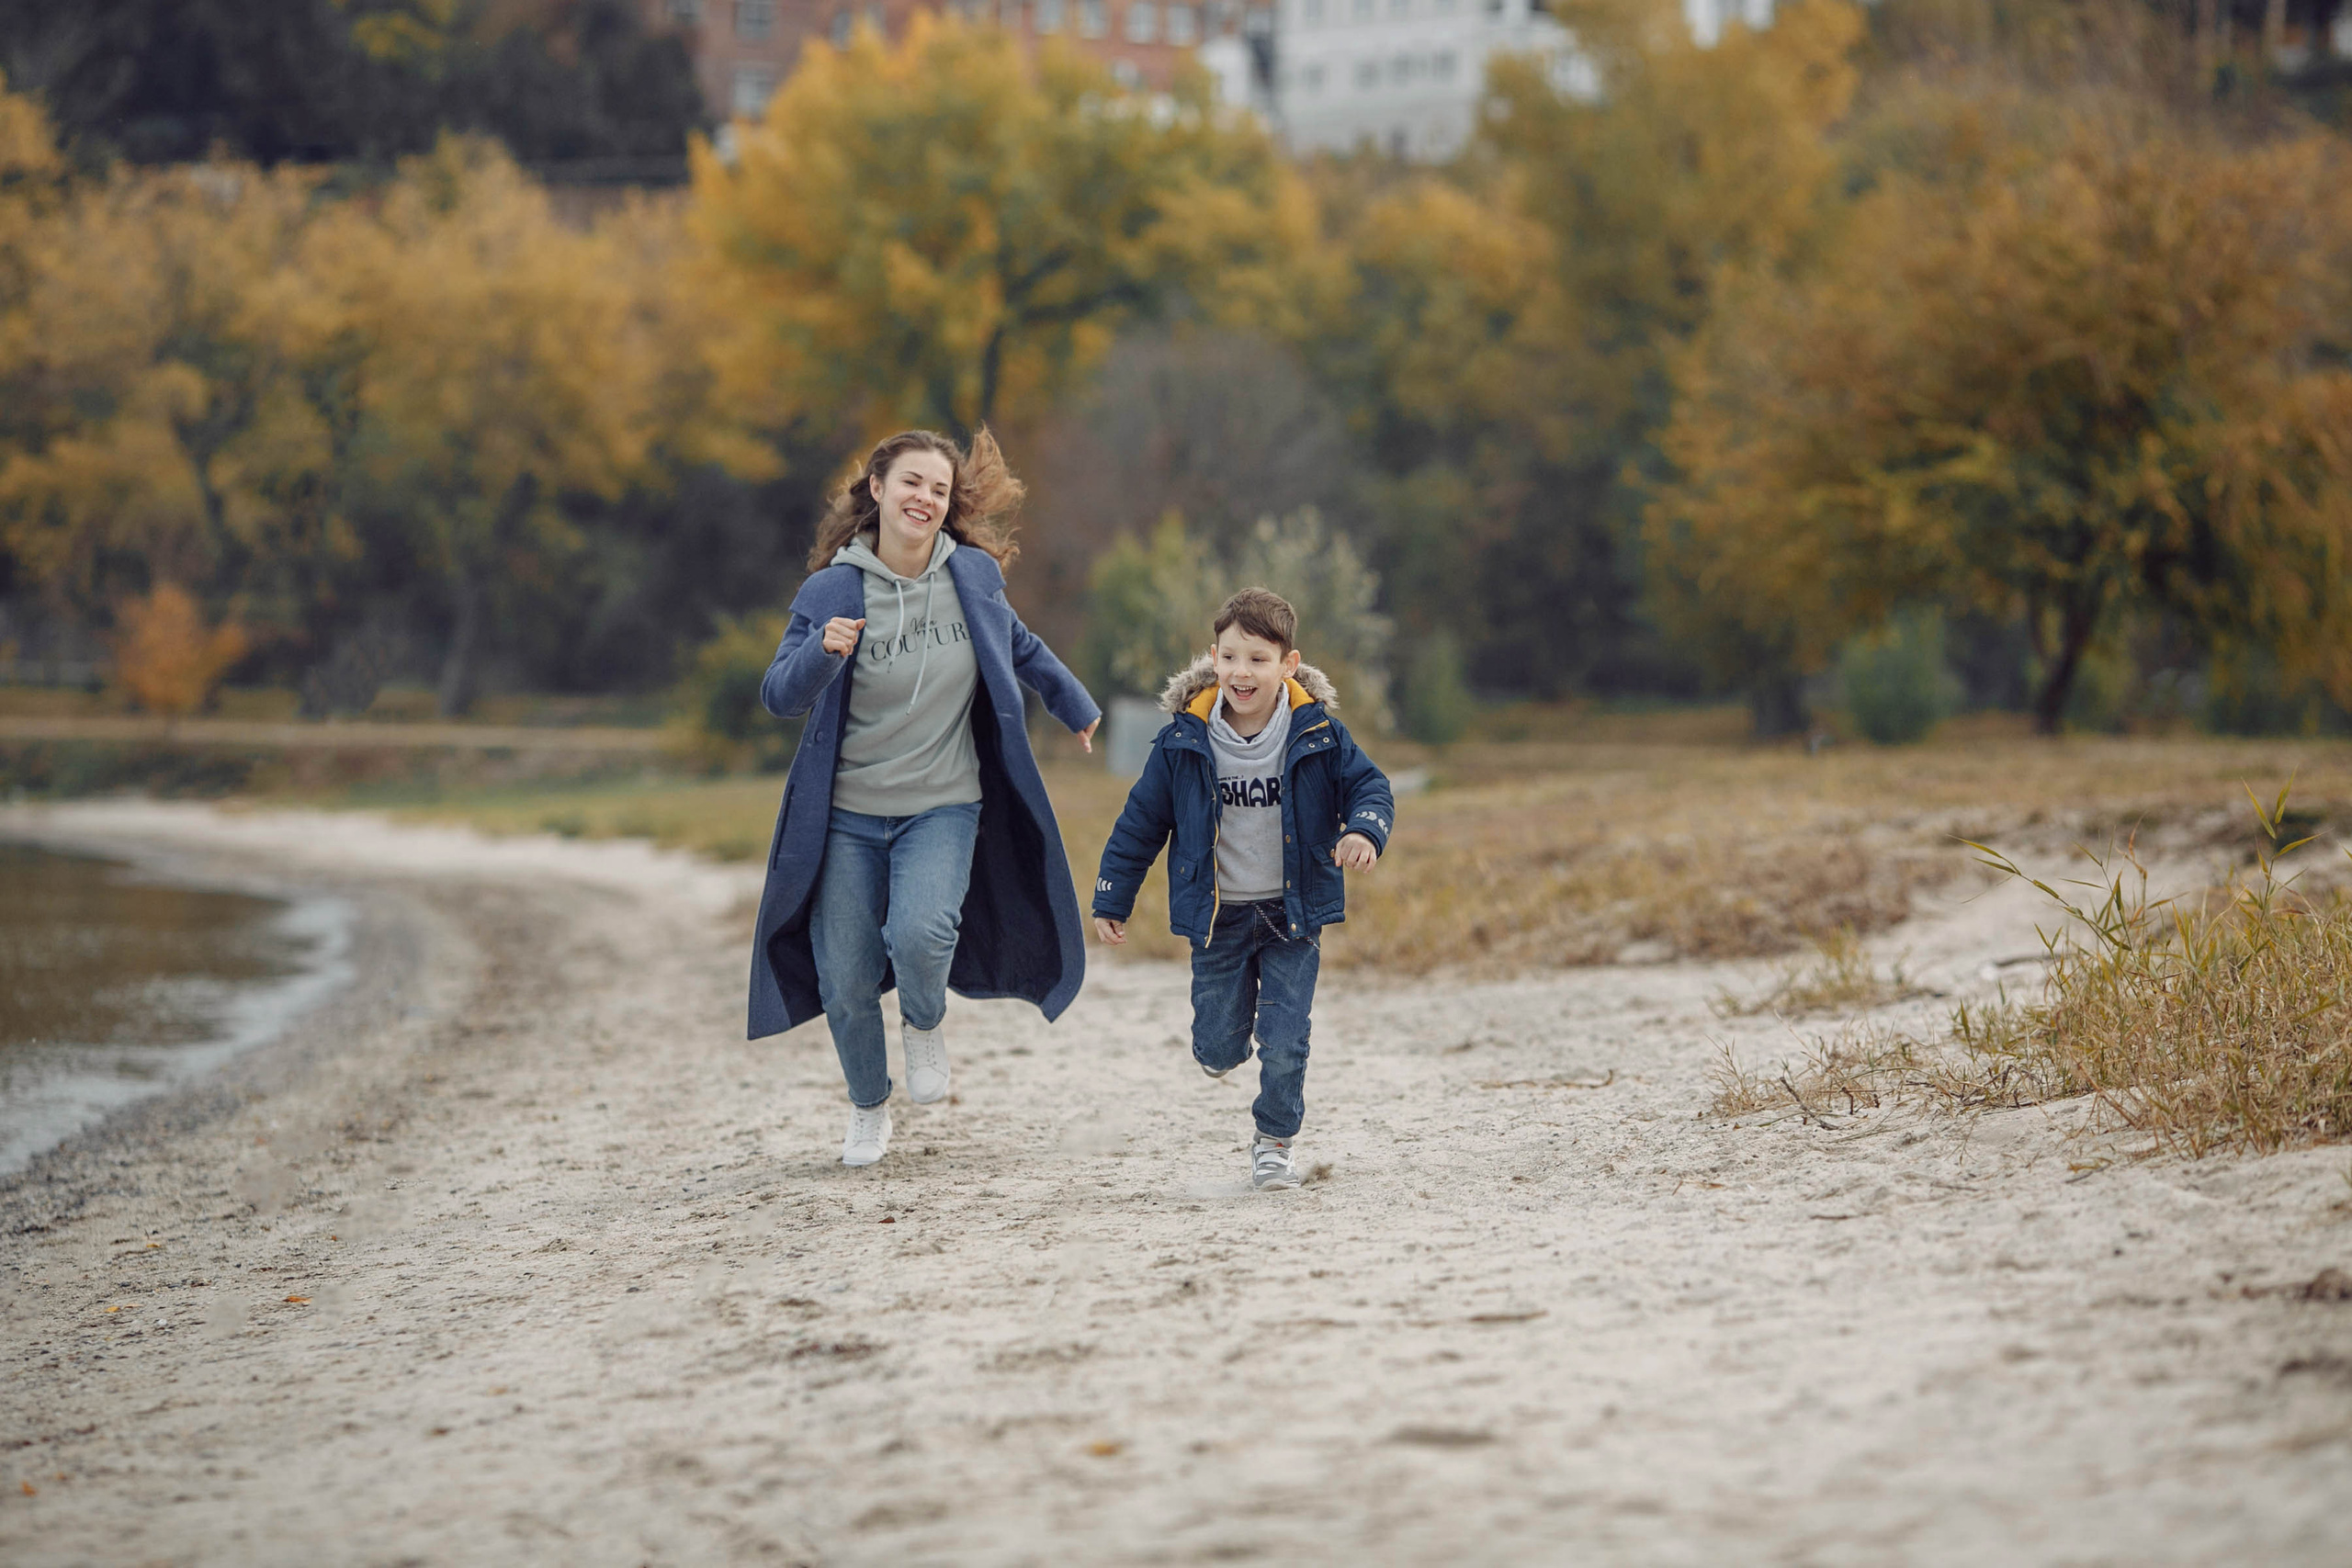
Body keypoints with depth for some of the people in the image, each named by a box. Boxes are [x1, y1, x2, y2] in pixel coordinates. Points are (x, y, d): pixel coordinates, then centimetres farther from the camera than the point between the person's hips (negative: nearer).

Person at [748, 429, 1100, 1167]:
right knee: (845, 980, 1)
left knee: (921, 934, -26)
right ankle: (868, 1108, 29)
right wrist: (823, 653, -31)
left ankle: (926, 1024, 9)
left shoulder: (973, 575, -1)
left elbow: (1020, 648, 19)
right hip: (847, 814, 0)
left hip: (942, 808, 0)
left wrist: (1075, 706, 33)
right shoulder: (832, 590, -8)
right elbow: (779, 696, -11)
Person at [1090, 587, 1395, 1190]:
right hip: (1217, 915, 1)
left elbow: (1369, 786, 0)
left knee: (1284, 1042, -5)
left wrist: (1365, 829, -24)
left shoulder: (1318, 734, -9)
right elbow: (1142, 820, 1)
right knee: (1218, 1047, 5)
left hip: (1293, 914, -1)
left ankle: (1275, 1140, 18)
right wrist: (1111, 900, 5)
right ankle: (1223, 1046, 43)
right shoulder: (1184, 742, -8)